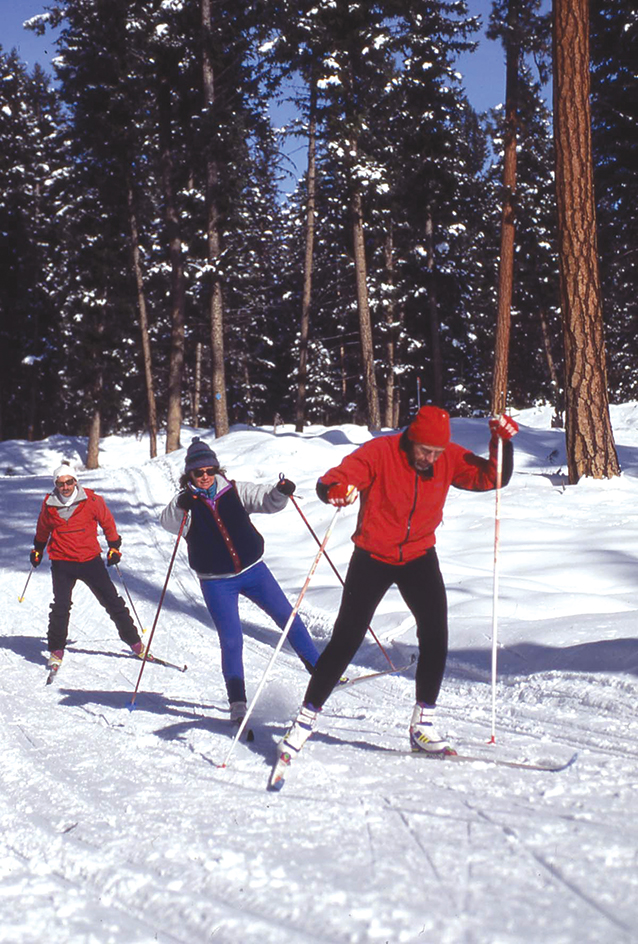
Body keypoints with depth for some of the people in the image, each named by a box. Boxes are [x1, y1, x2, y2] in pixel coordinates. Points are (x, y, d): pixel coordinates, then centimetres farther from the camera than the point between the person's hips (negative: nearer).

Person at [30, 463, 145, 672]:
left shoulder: (91, 500, -7)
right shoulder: (49, 505, -1)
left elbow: (107, 522, 8)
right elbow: (42, 529, 19)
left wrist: (114, 546, 10)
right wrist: (37, 549, 30)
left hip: (90, 559, 0)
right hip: (62, 563, 0)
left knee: (112, 601, 3)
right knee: (61, 606, -11)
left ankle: (134, 641, 15)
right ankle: (56, 650, 4)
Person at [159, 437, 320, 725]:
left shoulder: (235, 491, 0)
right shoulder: (186, 502, -4)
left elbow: (266, 500, -7)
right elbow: (168, 522, -23)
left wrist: (281, 492, -29)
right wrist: (180, 506, -44)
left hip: (252, 570, 2)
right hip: (216, 582, -2)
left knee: (288, 618, 4)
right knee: (231, 641, -7)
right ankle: (237, 705, 3)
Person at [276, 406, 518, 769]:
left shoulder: (449, 459, -6)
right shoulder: (380, 452, -18)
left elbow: (492, 478, -2)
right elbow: (331, 481, -24)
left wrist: (502, 442, -18)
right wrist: (336, 490, -48)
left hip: (419, 557, 3)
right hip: (373, 558, -3)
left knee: (436, 634, -11)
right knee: (346, 640, -2)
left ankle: (423, 724, 3)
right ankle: (307, 717, 12)